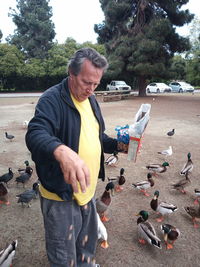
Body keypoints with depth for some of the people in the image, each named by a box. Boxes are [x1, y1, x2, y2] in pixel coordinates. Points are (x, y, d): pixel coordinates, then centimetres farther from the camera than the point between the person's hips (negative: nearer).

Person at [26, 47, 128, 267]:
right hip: (60, 194, -7)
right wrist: (62, 151, -57)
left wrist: (118, 145, -3)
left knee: (88, 242, 31)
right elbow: (35, 134, -37)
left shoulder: (91, 100, 6)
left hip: (88, 189, 8)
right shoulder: (52, 99, -20)